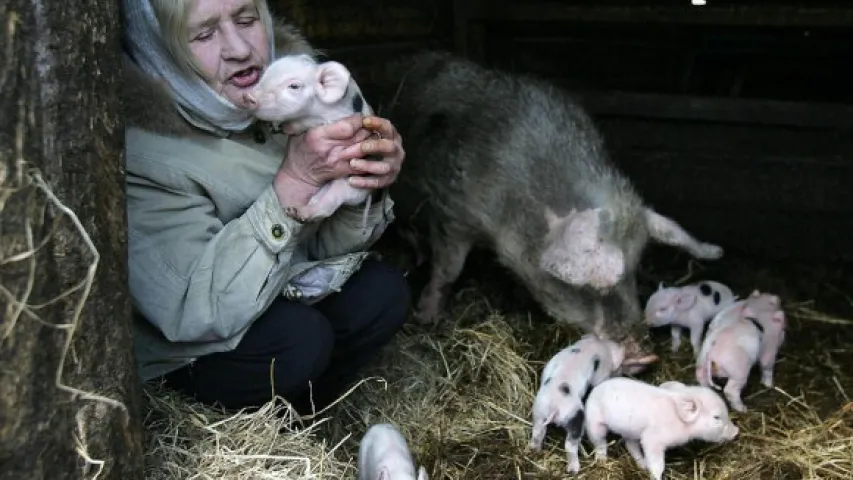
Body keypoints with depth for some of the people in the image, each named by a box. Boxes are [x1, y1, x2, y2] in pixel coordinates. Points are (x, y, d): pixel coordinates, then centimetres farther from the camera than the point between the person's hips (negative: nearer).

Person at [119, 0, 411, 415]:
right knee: (300, 339, -28)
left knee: (382, 293, -13)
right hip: (175, 353, -6)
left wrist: (366, 186, -27)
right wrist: (296, 181, -39)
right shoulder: (142, 150, -29)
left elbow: (327, 244, -4)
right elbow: (199, 313, -35)